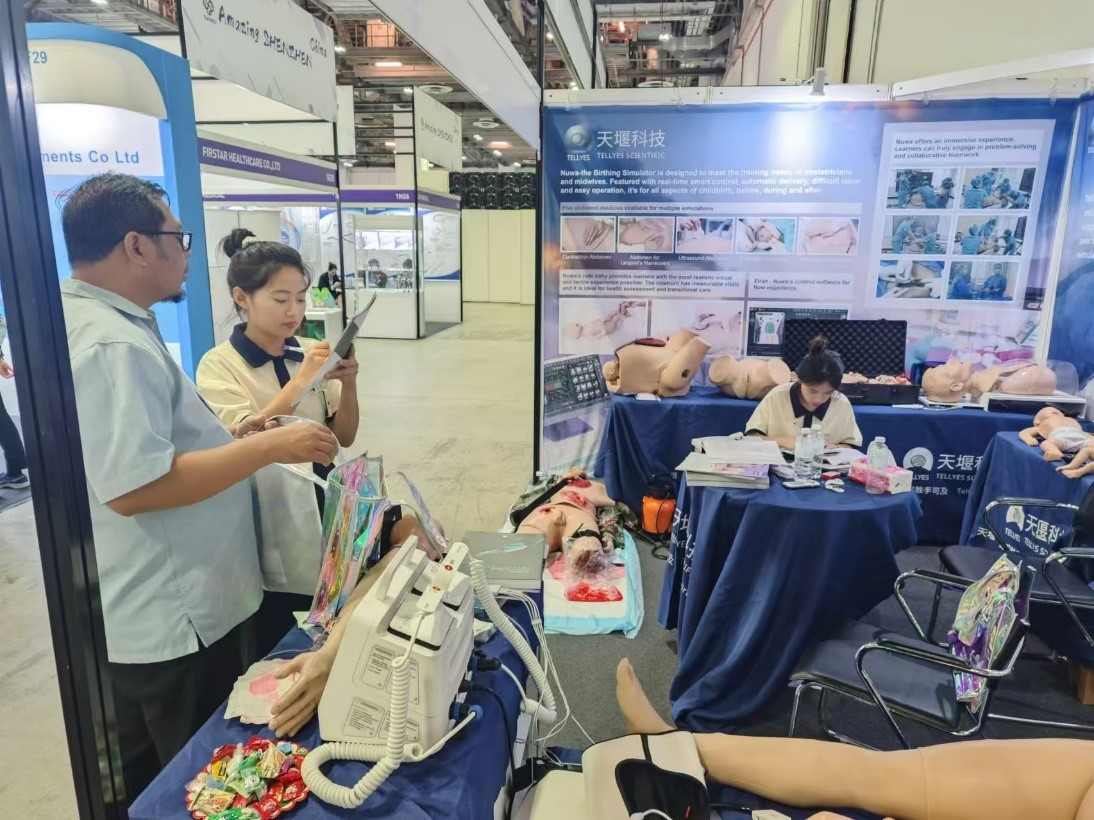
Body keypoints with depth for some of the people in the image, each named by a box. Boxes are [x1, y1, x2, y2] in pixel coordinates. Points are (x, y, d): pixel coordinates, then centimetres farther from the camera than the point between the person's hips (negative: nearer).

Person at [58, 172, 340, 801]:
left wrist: (223, 438, 10)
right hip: (177, 622, -10)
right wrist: (266, 447, -26)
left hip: (136, 614, 10)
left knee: (144, 788, 27)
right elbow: (134, 486, -32)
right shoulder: (114, 345, -25)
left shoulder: (93, 323, 10)